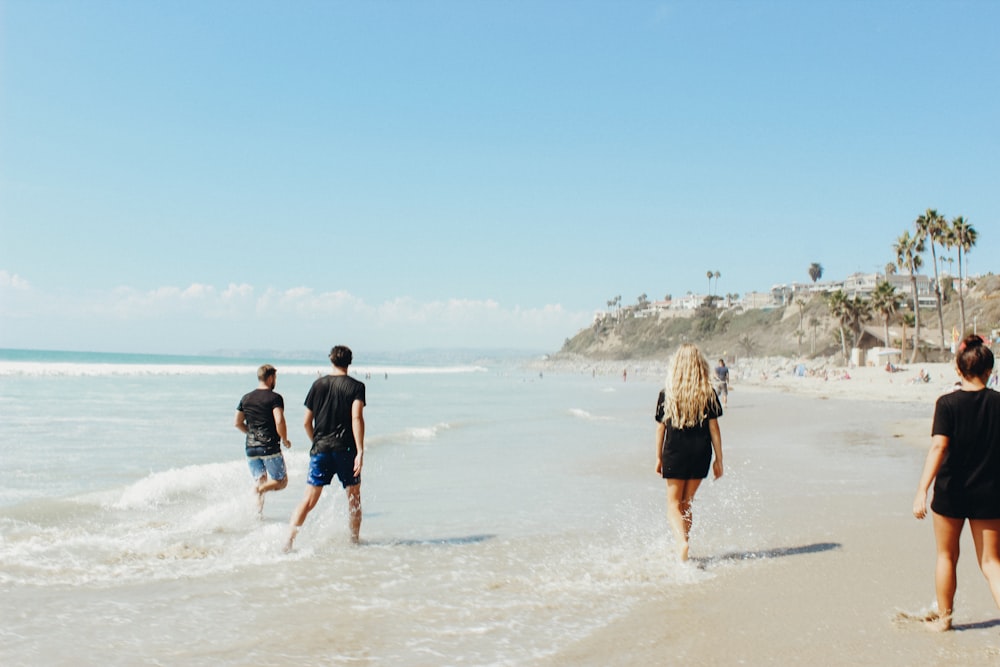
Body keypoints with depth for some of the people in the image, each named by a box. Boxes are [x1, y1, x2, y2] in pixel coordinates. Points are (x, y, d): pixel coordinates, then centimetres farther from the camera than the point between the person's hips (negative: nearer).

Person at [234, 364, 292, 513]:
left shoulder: (246, 398, 11)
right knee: (281, 481, 7)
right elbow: (279, 421, -19)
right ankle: (261, 489, -21)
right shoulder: (275, 397, -8)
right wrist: (285, 440, -5)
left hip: (251, 448, 5)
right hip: (270, 447, -5)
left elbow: (237, 423, 12)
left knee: (261, 482, 14)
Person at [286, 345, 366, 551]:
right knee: (354, 497, 15)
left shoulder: (318, 384, 8)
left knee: (309, 500, 2)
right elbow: (357, 417, -16)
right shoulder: (356, 386, -2)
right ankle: (354, 541, 21)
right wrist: (360, 451, -19)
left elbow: (307, 422, 10)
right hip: (345, 449, -2)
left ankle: (289, 541, -9)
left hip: (320, 449, 2)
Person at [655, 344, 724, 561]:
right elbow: (714, 428, -2)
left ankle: (681, 542, -18)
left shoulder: (666, 394, -5)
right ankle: (681, 547, 20)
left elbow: (660, 428, 0)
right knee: (686, 503, 16)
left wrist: (658, 458, 9)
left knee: (673, 505, 6)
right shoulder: (708, 394, -3)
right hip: (700, 454, 2)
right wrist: (719, 459, 4)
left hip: (675, 454, -2)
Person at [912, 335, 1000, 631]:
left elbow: (938, 447, -21)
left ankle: (944, 617, 29)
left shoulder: (948, 403, -11)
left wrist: (922, 490, -25)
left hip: (951, 492, -2)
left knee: (946, 557, 16)